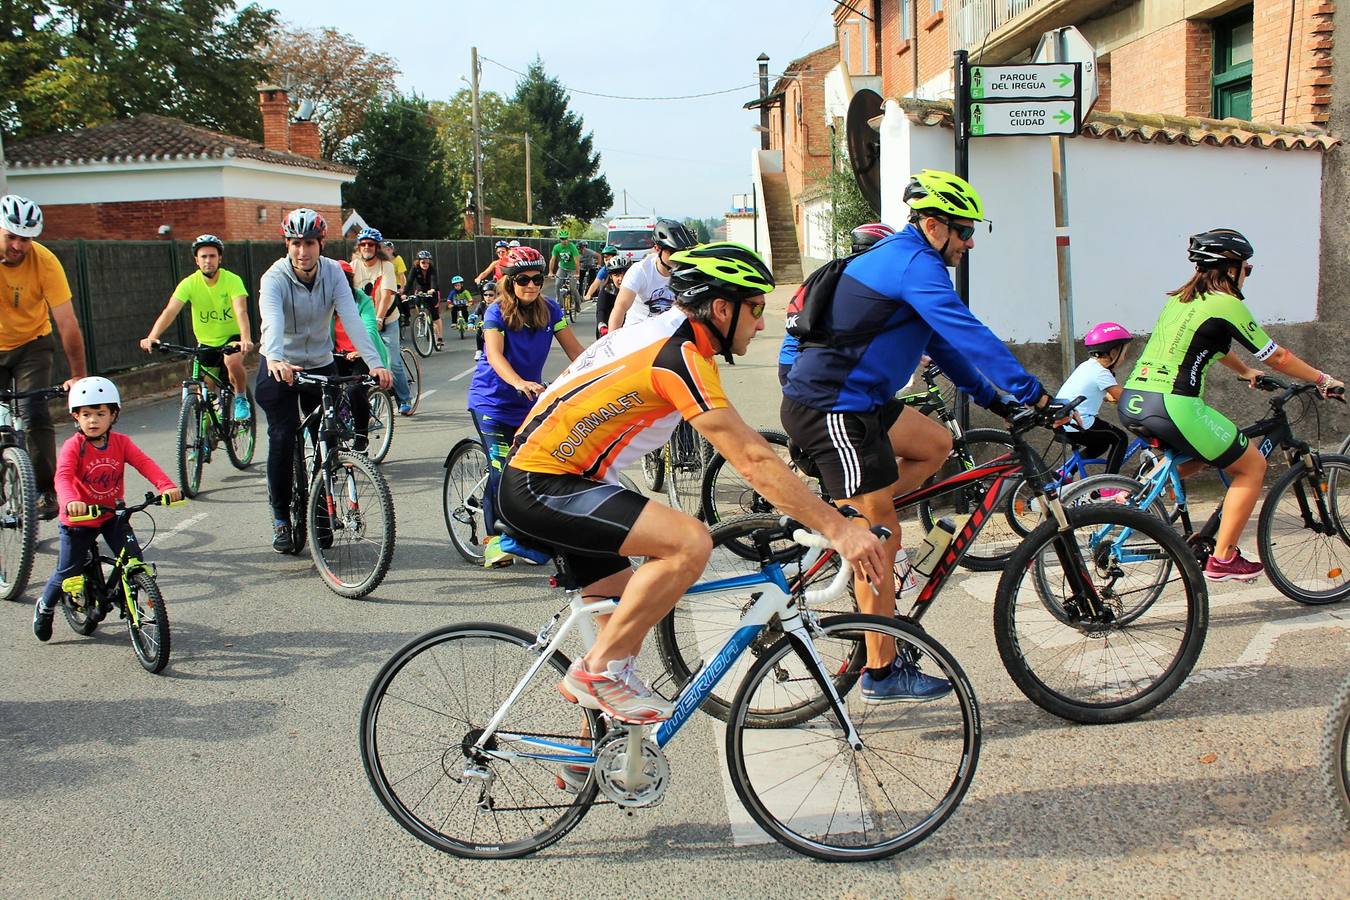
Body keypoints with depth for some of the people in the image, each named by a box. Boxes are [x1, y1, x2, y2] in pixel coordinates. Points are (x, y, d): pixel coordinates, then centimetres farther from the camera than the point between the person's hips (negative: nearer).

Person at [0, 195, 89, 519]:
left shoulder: (45, 262, -23)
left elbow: (67, 322, -22)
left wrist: (78, 376, -24)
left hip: (31, 344, -1)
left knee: (35, 414, -16)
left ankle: (47, 491, -6)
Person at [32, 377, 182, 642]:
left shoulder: (120, 442, -7)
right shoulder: (73, 446, -17)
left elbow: (145, 464, -20)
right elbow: (63, 477, -32)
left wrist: (166, 486, -38)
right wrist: (70, 502, -53)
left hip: (112, 515, 3)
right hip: (78, 519, -3)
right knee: (67, 573, 4)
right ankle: (44, 608, 35)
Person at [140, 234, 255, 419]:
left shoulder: (232, 280, -18)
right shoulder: (190, 283, -13)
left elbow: (241, 311, -31)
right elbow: (170, 311, -24)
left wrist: (246, 339, -50)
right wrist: (152, 337, -40)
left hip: (232, 337, -3)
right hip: (205, 342, 3)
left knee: (232, 361, -35)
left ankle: (241, 399, -9)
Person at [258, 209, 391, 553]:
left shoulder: (333, 272, -12)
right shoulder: (275, 278, -20)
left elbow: (351, 318, -23)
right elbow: (272, 321, -39)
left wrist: (375, 362, -36)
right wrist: (275, 359, -59)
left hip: (321, 364, 3)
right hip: (281, 366, -3)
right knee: (282, 439, -10)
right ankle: (281, 518, 4)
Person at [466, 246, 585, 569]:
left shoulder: (550, 310, -2)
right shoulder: (497, 312, -13)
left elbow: (573, 348, -6)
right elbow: (495, 355, -28)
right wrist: (519, 383, -46)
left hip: (530, 402, 4)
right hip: (493, 399, -4)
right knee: (501, 469, -12)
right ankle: (494, 539, -1)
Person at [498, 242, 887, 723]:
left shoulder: (666, 332, 11)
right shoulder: (680, 356, -20)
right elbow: (753, 460, -24)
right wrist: (838, 528, -22)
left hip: (550, 481, 11)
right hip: (540, 489, -11)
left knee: (628, 615, 15)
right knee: (690, 541, -24)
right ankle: (600, 670, -10)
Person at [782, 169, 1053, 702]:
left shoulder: (900, 257, 19)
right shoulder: (916, 265, -14)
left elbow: (943, 341, 24)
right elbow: (970, 335, -22)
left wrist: (991, 397, 22)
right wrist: (1032, 393, -19)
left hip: (853, 401, 10)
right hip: (831, 411, -10)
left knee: (935, 445, 17)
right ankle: (883, 673, 4)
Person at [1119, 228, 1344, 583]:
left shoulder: (1180, 299, 20)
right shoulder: (1226, 304, -3)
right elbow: (1278, 358, 5)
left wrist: (1246, 371, 52)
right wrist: (1322, 379, 20)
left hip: (1131, 402, 8)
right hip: (1173, 407, -8)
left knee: (1199, 456, 34)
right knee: (1252, 466, 12)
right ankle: (1223, 560, 13)